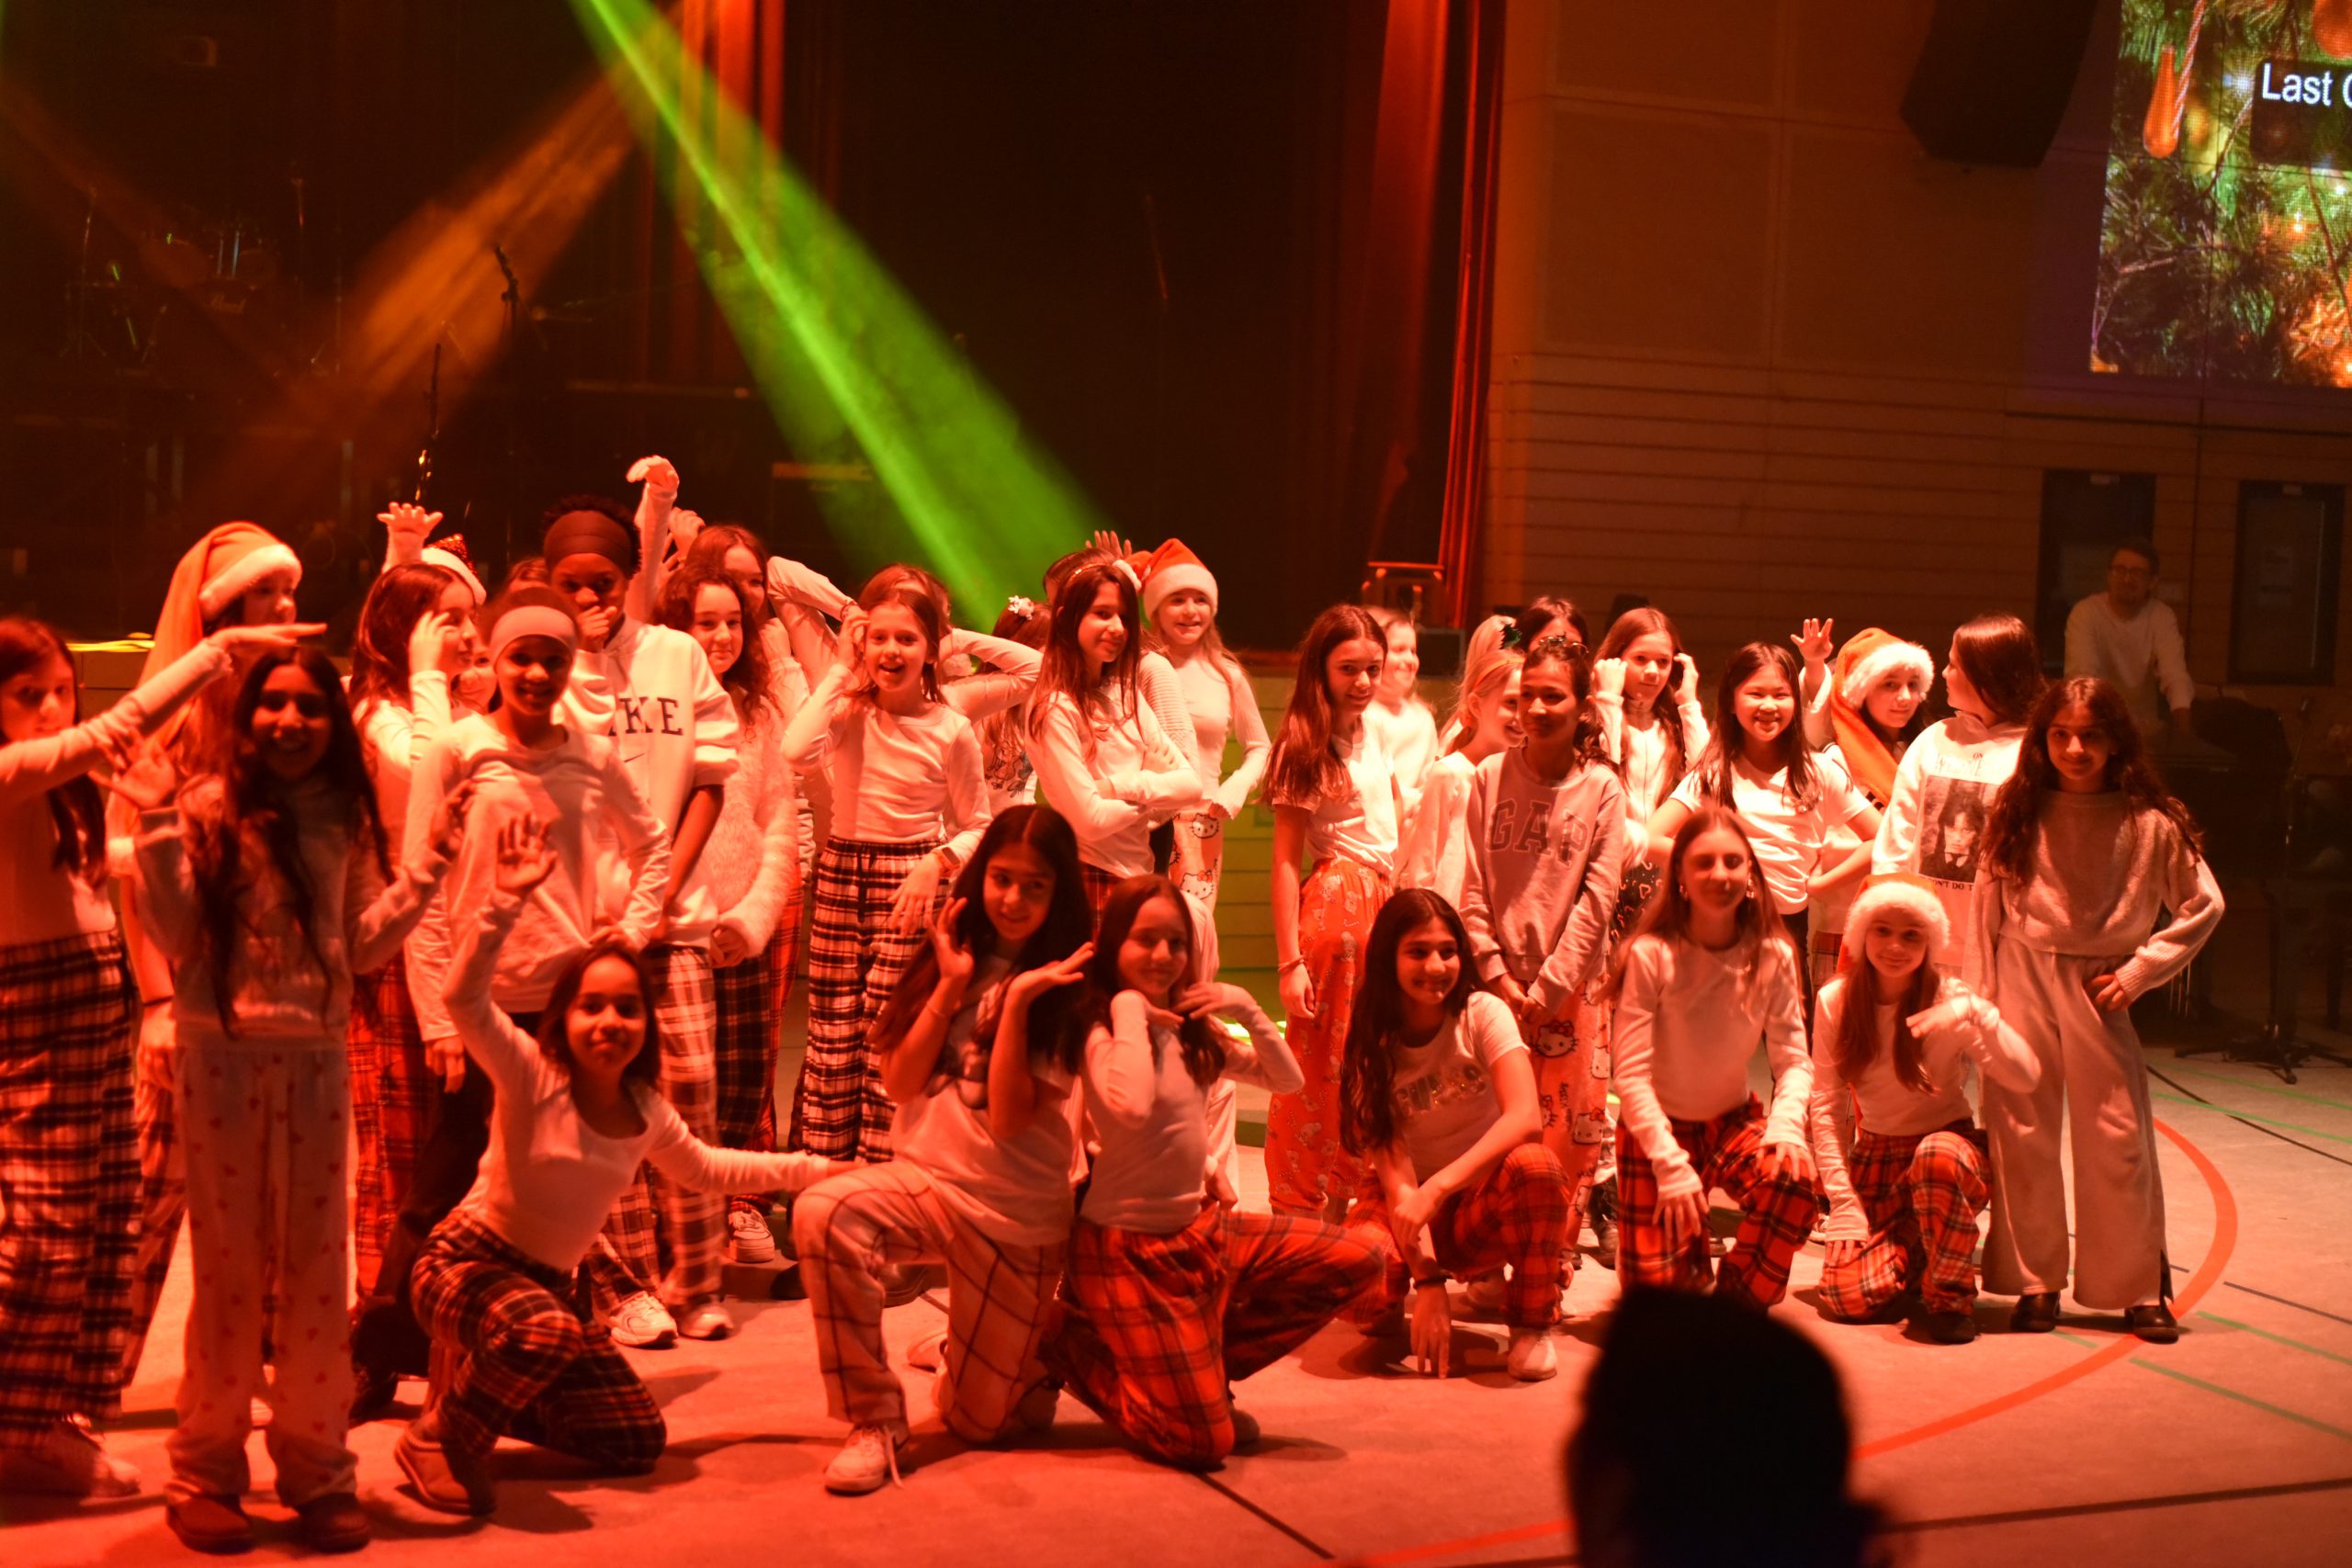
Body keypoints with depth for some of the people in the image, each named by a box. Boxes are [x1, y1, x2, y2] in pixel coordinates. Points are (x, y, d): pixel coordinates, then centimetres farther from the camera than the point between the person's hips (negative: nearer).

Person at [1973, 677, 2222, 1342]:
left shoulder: (2149, 822, -4)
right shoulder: (2019, 812, 2)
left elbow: (2204, 906, 2)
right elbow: (1987, 906, 7)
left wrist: (2137, 973, -3)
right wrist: (1981, 996, 3)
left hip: (2097, 987, -2)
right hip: (2022, 979, 2)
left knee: (2118, 1138, 0)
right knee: (2022, 1132, 4)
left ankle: (2140, 1288, 12)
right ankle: (2035, 1282, 15)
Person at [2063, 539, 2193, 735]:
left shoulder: (2162, 616, -3)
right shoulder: (2084, 613, -11)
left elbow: (2174, 671, -17)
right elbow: (2082, 673, -24)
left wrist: (2182, 717, -37)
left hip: (2147, 725, 2)